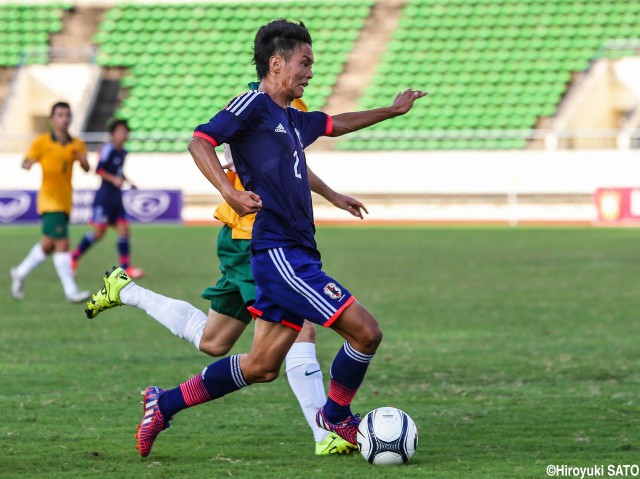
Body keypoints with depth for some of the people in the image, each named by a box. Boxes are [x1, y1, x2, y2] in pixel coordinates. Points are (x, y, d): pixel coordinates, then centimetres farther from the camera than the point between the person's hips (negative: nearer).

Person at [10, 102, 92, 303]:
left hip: (65, 201, 6)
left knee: (48, 245, 15)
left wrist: (83, 160, -22)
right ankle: (71, 291, -16)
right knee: (62, 243, -16)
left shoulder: (77, 144, 8)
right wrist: (28, 164, -24)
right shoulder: (42, 141, -3)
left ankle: (20, 273, 37)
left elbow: (86, 169, 0)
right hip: (49, 198, -6)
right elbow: (26, 162, -1)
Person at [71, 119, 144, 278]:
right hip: (105, 195, -8)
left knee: (123, 229, 0)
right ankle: (74, 257, 9)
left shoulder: (123, 153, 12)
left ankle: (125, 267, 1)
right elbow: (99, 170, -16)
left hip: (116, 197, 8)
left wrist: (128, 182, 12)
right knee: (98, 231, -7)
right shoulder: (108, 149, -12)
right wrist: (114, 179, -24)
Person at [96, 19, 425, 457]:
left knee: (262, 367, 11)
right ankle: (335, 417, 12)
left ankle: (164, 404, 20)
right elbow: (200, 141, -14)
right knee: (365, 332, -11)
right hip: (279, 252, -10)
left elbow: (337, 125, 40)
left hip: (297, 254, 10)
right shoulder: (254, 105, -5)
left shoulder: (294, 120, 21)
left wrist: (393, 110, 46)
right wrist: (229, 192, -27)